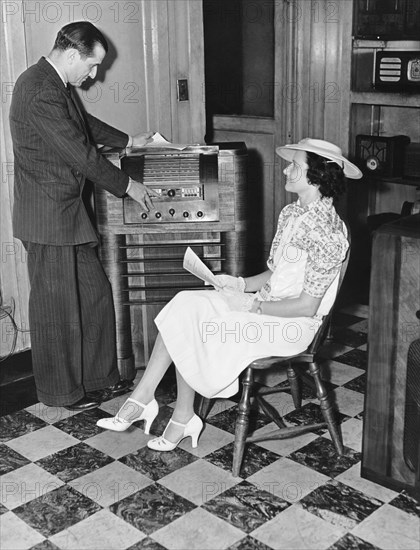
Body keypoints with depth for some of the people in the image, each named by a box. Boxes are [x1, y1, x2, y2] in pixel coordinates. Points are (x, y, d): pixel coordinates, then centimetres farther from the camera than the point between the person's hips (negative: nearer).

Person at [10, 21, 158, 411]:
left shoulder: (57, 85, 10)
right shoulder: (39, 91, -21)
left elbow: (84, 124, 29)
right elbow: (81, 154, -21)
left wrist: (128, 141, 31)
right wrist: (126, 185, -11)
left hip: (68, 213, 10)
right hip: (47, 216, -10)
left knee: (95, 295, 14)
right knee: (56, 306, 3)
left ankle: (99, 377, 28)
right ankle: (61, 392, 19)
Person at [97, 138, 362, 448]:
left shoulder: (326, 231, -20)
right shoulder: (292, 213, 9)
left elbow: (307, 306, -20)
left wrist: (252, 304, -16)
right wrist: (241, 283, 1)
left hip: (292, 325, -8)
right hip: (268, 301, 8)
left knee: (189, 329, -17)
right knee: (185, 305, -12)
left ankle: (183, 419, 3)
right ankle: (142, 399, -11)